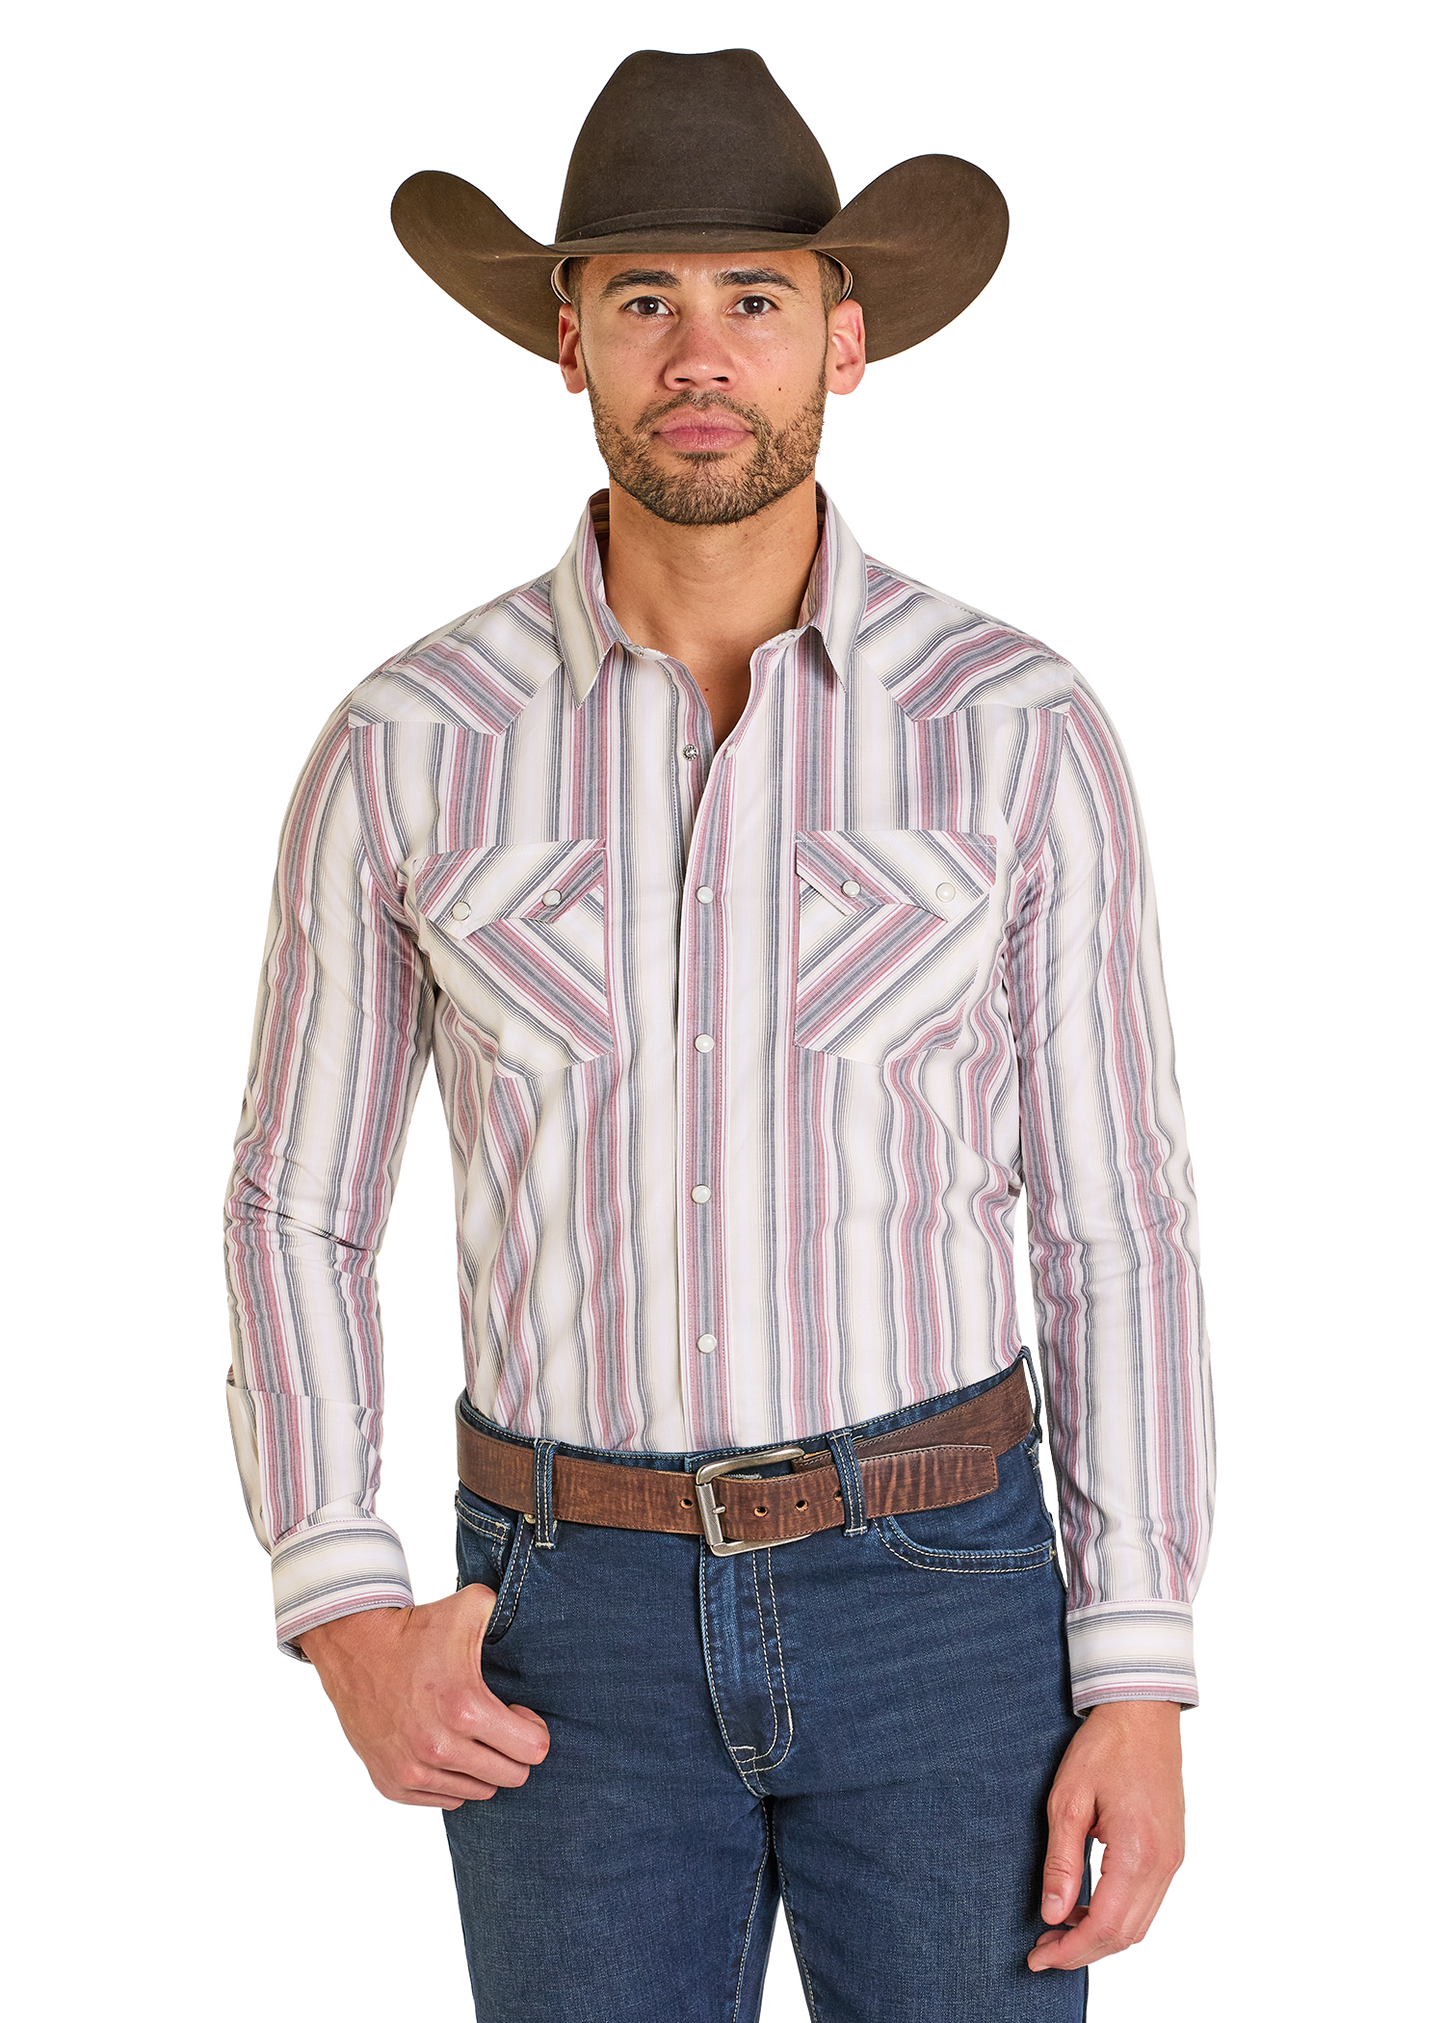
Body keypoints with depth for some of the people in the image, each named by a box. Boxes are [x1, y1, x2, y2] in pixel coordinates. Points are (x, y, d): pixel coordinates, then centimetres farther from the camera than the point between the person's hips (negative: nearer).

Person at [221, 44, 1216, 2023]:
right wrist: (344, 1623, -8)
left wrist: (1145, 1687, -7)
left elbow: (1117, 1229, -2)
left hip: (937, 1597, -1)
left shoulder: (1026, 729, -5)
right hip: (589, 1630, 1)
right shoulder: (403, 748, -3)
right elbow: (298, 1216, 6)